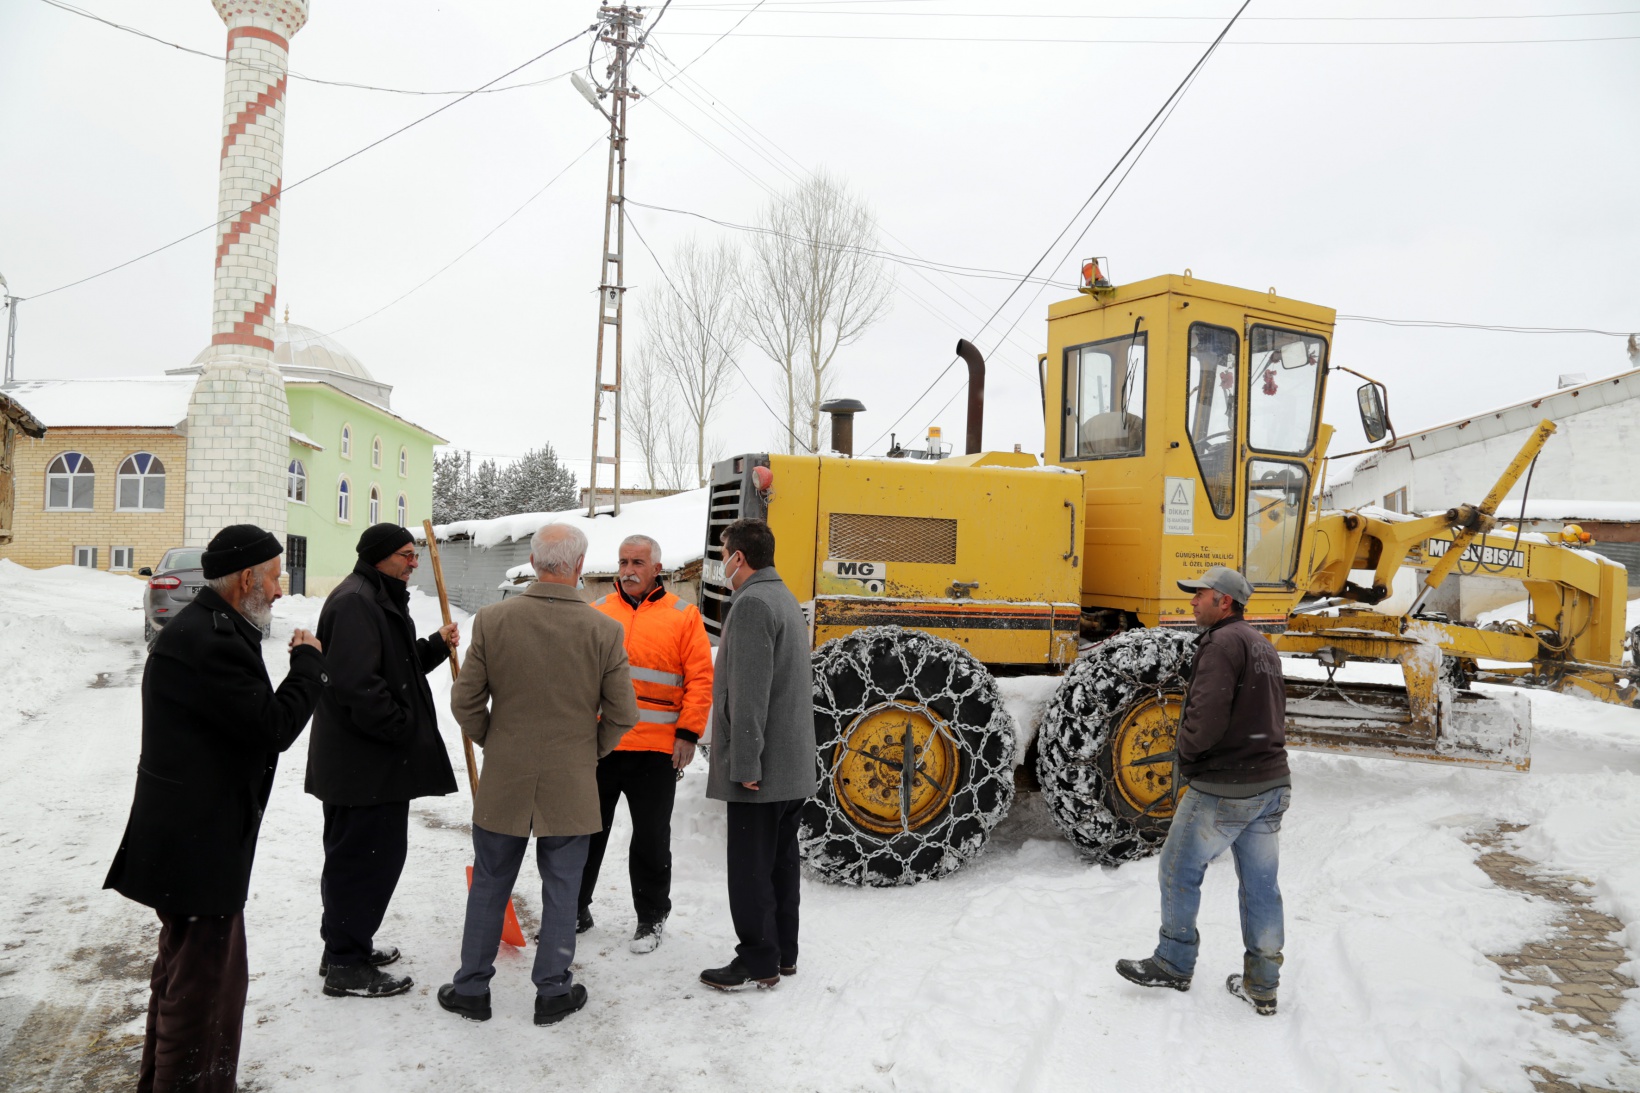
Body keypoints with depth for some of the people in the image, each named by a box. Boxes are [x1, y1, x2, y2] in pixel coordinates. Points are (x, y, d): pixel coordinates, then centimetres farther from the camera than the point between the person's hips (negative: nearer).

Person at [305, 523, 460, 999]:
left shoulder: (380, 599, 18)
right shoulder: (355, 602, -19)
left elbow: (397, 667, 22)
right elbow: (356, 683, -27)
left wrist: (436, 646, 6)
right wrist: (402, 728, -20)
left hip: (375, 760, 11)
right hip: (363, 762, -11)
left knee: (356, 855, 19)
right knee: (364, 857, -3)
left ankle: (346, 947, 32)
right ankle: (345, 965, 8)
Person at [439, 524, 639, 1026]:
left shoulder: (492, 620, -9)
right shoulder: (604, 630, -12)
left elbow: (465, 701, -3)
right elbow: (623, 714, -6)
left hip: (503, 781, 1)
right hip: (571, 785, -1)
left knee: (489, 886, 16)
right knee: (561, 889, 13)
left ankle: (471, 988, 28)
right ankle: (554, 992, 24)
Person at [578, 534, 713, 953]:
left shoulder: (683, 616, 1)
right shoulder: (597, 611, 7)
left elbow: (700, 679, -3)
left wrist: (688, 733, -9)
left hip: (656, 749, -2)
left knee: (651, 838, 9)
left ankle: (650, 918, 25)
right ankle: (574, 908, 30)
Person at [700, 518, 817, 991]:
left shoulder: (752, 604, -16)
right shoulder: (786, 599, 16)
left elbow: (749, 693, -23)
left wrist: (746, 763, -21)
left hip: (762, 771, -10)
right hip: (794, 766, 10)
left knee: (750, 868, 0)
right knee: (781, 862, 17)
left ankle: (758, 962, 8)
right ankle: (783, 954, 26)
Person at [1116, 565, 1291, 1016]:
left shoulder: (1222, 644, -16)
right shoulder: (1263, 645, 15)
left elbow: (1206, 720, -25)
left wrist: (1187, 748, -7)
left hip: (1223, 789, -9)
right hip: (1272, 781, 9)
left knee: (1180, 869, 8)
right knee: (1260, 882, 13)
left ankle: (1174, 964, 19)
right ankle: (1261, 986, 21)